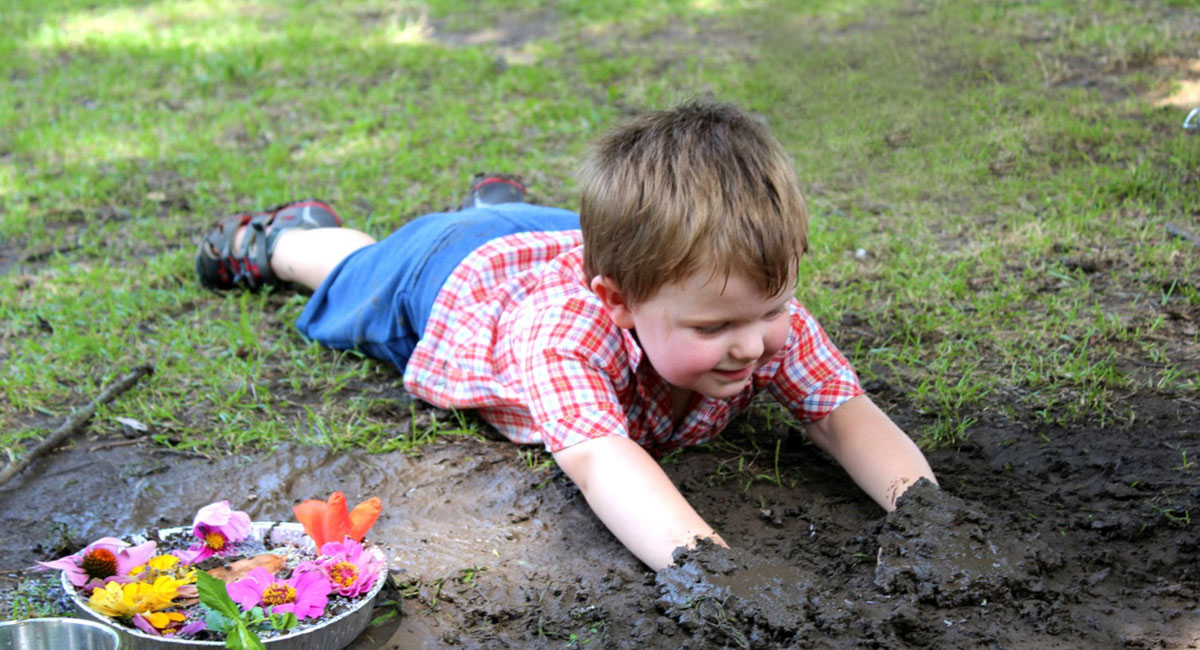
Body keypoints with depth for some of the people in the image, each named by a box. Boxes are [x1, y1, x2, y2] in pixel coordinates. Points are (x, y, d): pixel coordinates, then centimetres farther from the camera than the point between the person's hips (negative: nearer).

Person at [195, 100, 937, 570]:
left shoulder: (770, 316, -40)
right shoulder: (567, 334, -53)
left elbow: (846, 414, -38)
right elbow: (598, 459, -66)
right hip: (449, 277, -3)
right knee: (364, 276, 30)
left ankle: (500, 203, 69)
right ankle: (286, 237, 58)